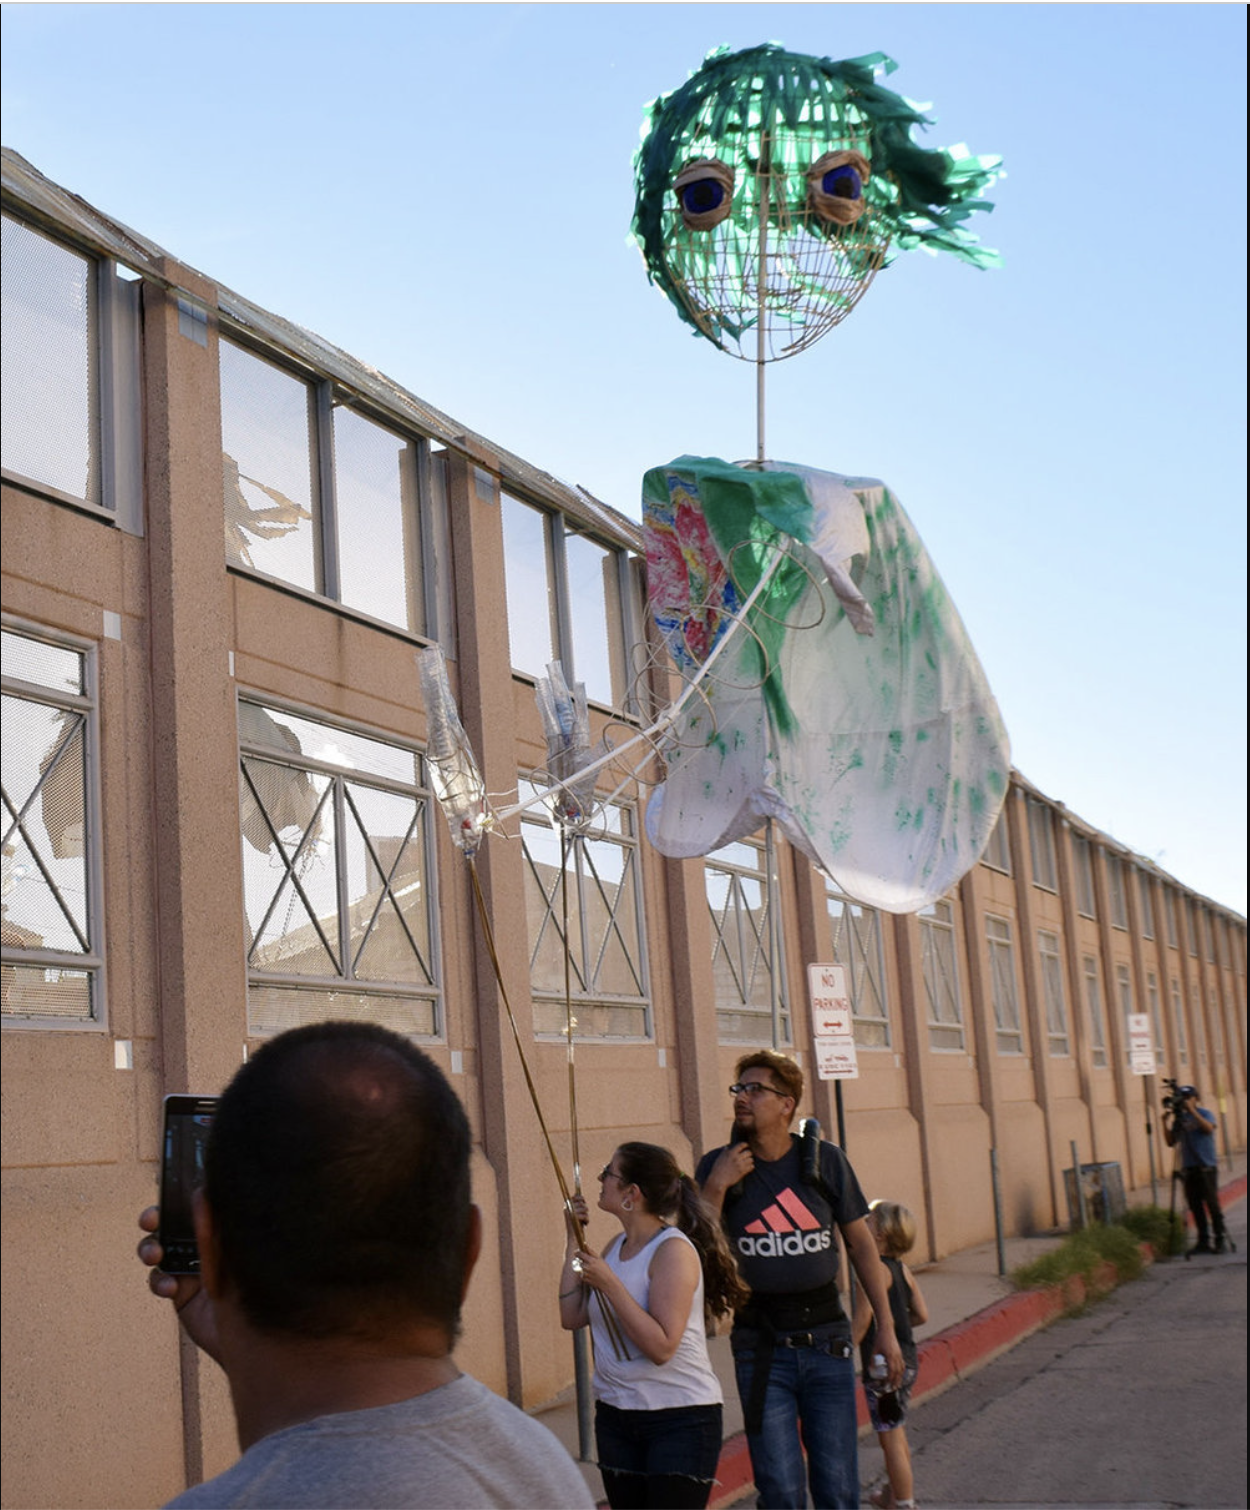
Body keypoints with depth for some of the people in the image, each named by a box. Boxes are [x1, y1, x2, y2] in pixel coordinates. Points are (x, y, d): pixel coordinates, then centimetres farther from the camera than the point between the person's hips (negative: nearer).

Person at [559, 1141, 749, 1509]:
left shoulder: (673, 1250, -15)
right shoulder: (617, 1246, 9)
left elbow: (661, 1347, -23)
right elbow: (572, 1317, 3)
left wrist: (609, 1284, -24)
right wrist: (574, 1240, 3)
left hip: (680, 1420, -8)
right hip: (615, 1414, 8)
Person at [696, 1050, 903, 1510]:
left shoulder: (826, 1161, 1)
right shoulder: (718, 1167, -1)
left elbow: (861, 1244, 8)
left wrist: (886, 1326, 5)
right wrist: (716, 1187, -16)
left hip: (826, 1337, 1)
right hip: (761, 1347, -1)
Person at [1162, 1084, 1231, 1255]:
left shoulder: (1205, 1114, 1)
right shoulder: (1179, 1119, 13)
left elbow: (1209, 1128, -20)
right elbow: (1171, 1142, 10)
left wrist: (1192, 1111, -21)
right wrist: (1166, 1122, -2)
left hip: (1206, 1167, -5)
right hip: (1188, 1168, 5)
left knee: (1212, 1203, -6)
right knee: (1195, 1206, 4)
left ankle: (1221, 1240, -1)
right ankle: (1203, 1241, 10)